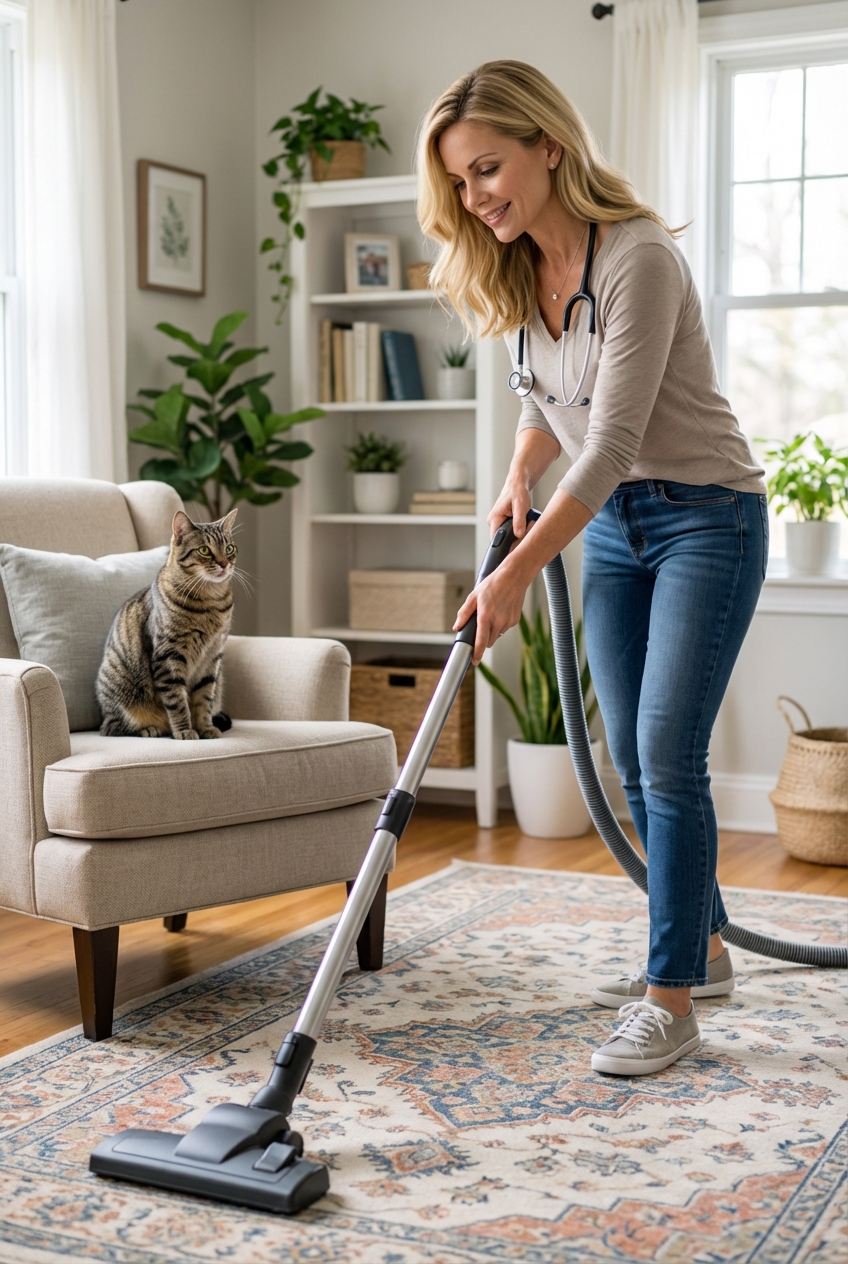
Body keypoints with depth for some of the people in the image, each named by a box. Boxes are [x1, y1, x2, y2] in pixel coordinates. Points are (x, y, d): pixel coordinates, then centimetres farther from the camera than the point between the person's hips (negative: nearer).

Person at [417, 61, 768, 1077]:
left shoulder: (637, 258, -25)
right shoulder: (513, 274, 0)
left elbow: (614, 442, -30)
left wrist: (518, 571, -32)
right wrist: (519, 477, 0)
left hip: (704, 515, -8)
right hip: (613, 524, 8)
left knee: (666, 754, -10)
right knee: (632, 757, 11)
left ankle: (672, 1002, 0)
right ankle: (701, 947, 27)